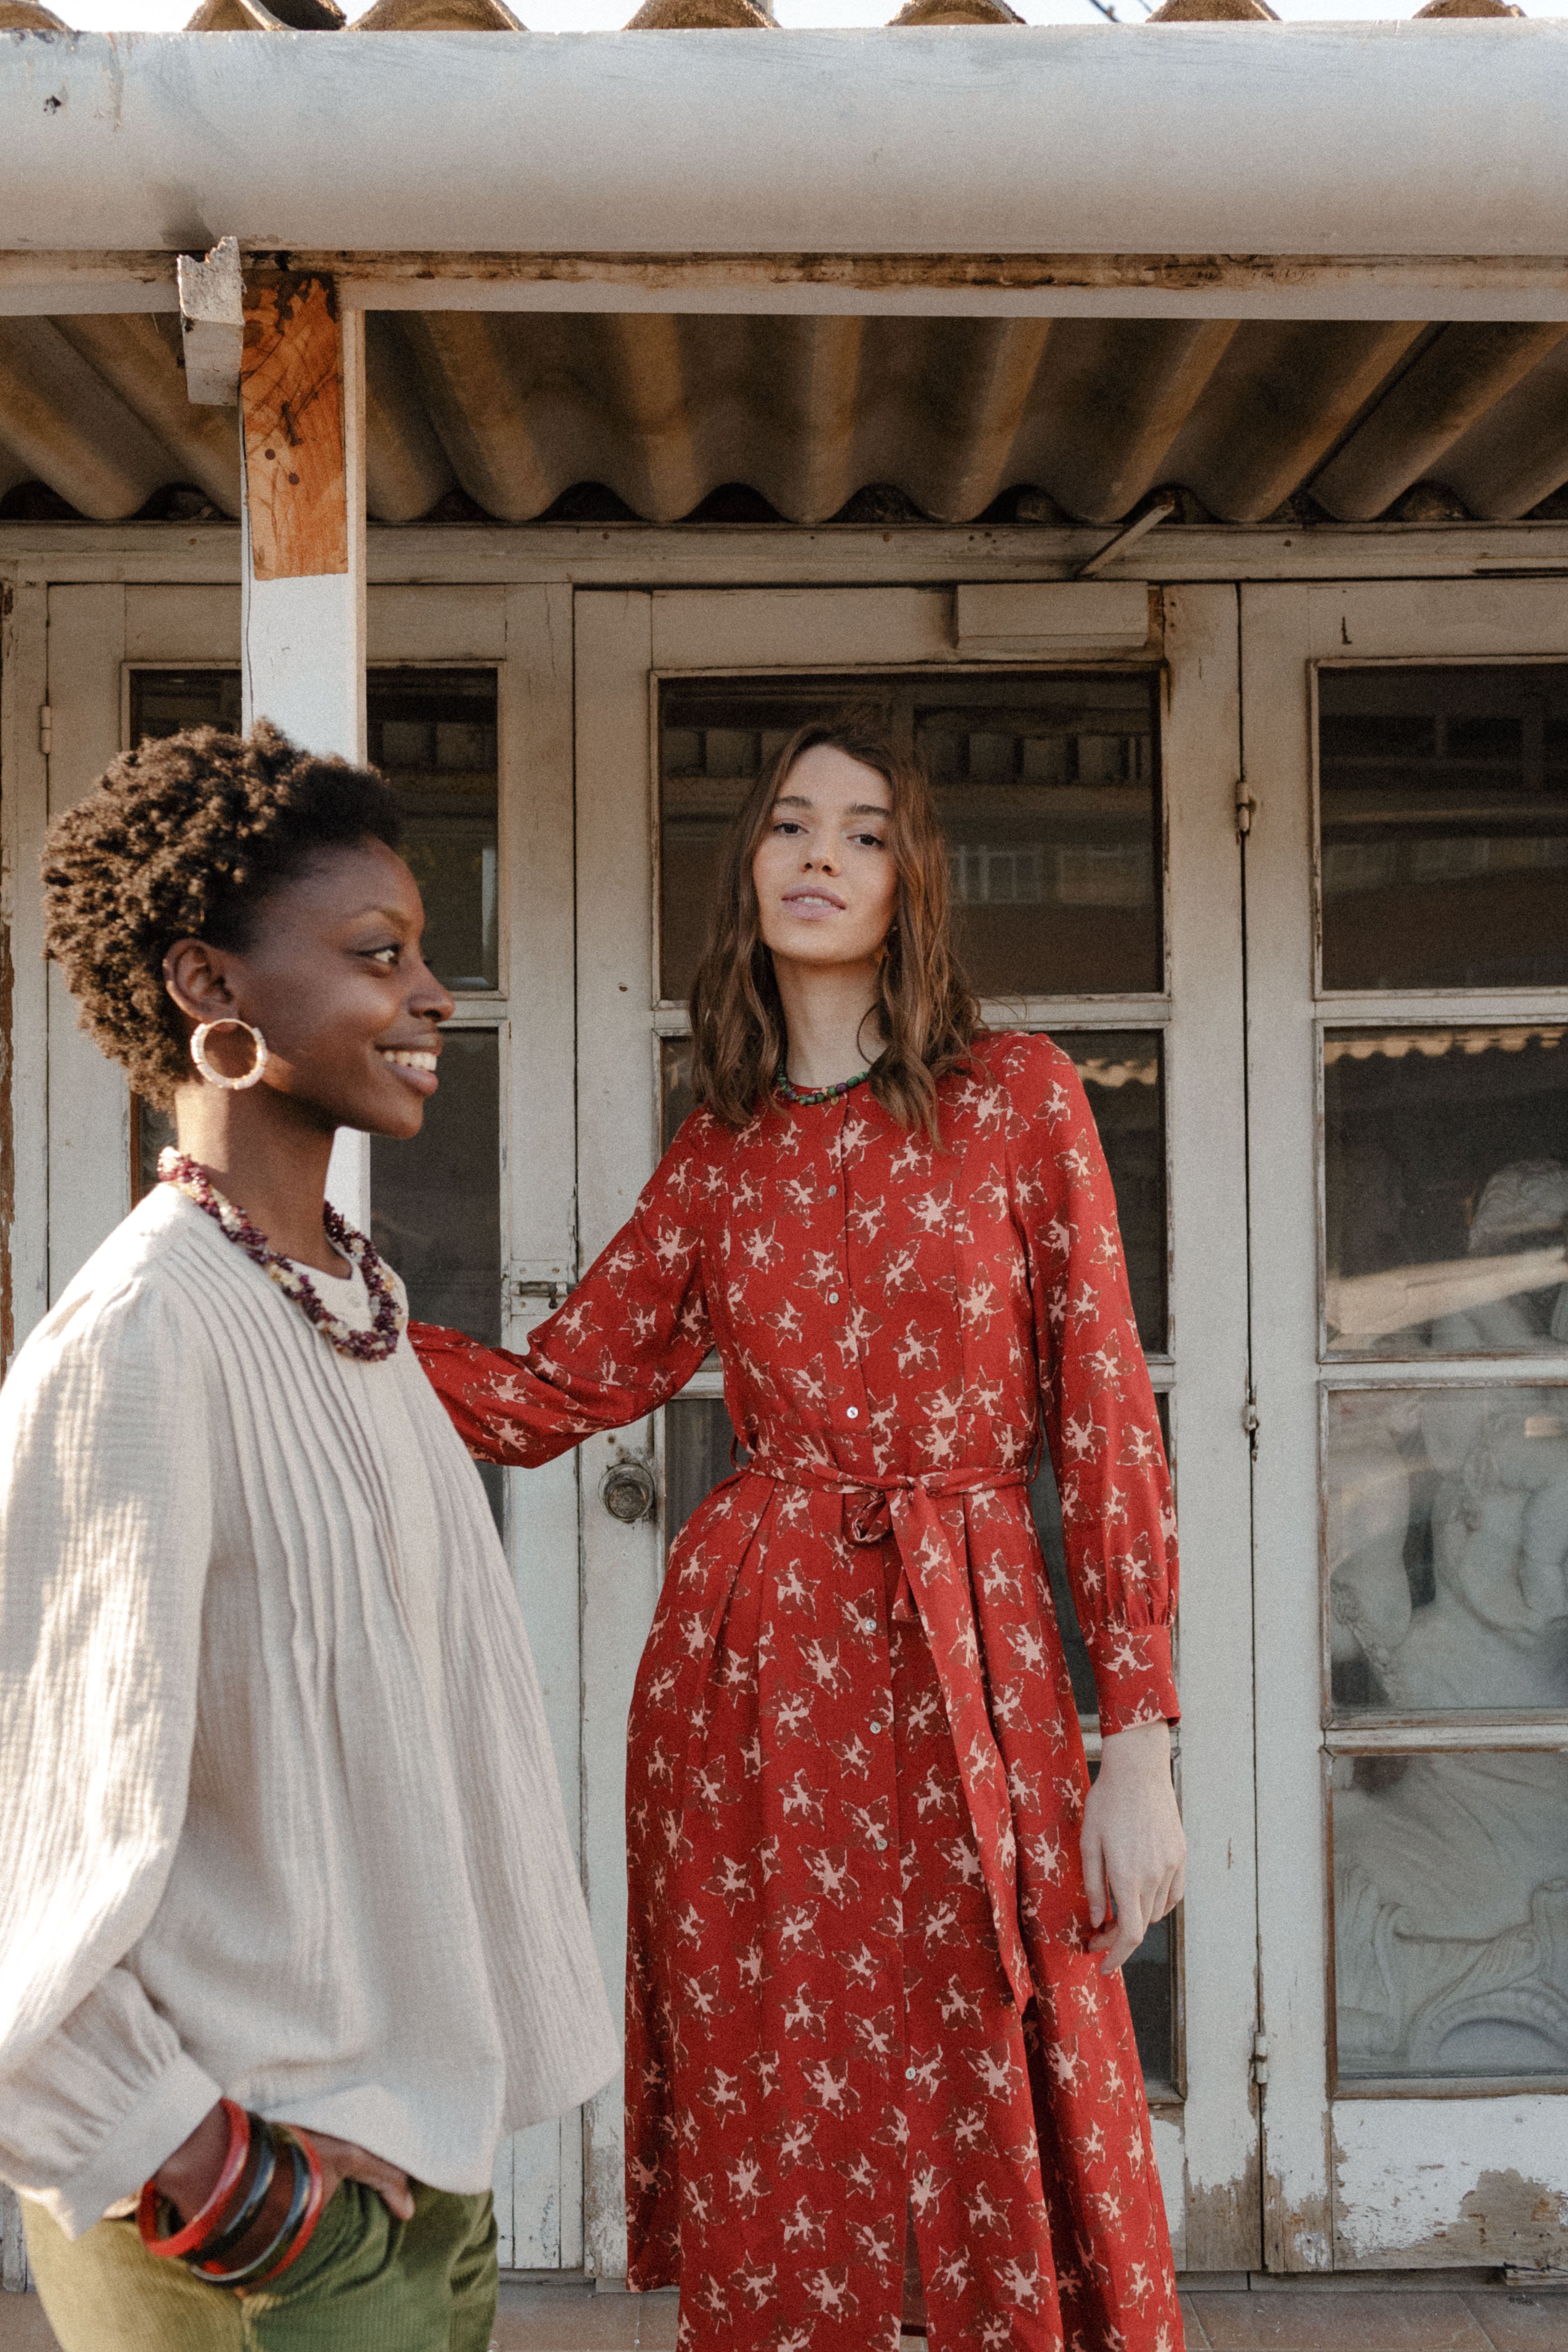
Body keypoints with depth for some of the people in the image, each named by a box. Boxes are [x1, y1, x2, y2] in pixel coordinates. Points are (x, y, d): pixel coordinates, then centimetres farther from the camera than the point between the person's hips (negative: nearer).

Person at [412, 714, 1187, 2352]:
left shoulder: (1020, 1097, 3)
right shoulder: (716, 1157, 12)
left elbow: (1103, 1413, 0)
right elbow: (553, 1390, 7)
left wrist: (1138, 1740, -6)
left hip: (970, 1665, -2)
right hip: (748, 1666, 2)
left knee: (1007, 2188, 1)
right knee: (771, 2201, 9)